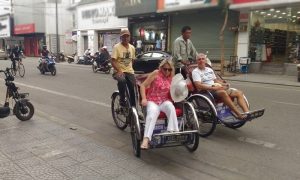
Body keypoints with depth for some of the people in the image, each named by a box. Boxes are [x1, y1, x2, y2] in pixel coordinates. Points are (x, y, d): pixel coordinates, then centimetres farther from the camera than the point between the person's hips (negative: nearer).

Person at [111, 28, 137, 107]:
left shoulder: (132, 48, 9)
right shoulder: (116, 47, -7)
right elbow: (113, 61, -13)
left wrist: (130, 68, 7)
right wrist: (119, 70, -25)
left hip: (129, 71, 5)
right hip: (119, 71, -5)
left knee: (133, 88, -6)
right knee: (122, 81, -36)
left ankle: (133, 106, 11)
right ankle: (122, 100, -16)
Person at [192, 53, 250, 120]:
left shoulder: (210, 69, 22)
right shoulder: (195, 72, -2)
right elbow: (199, 86, -16)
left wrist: (223, 84, 7)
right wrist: (213, 88, -23)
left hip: (218, 88, 8)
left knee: (239, 93, -8)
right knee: (223, 93, -38)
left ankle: (247, 113, -23)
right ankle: (239, 115, -39)